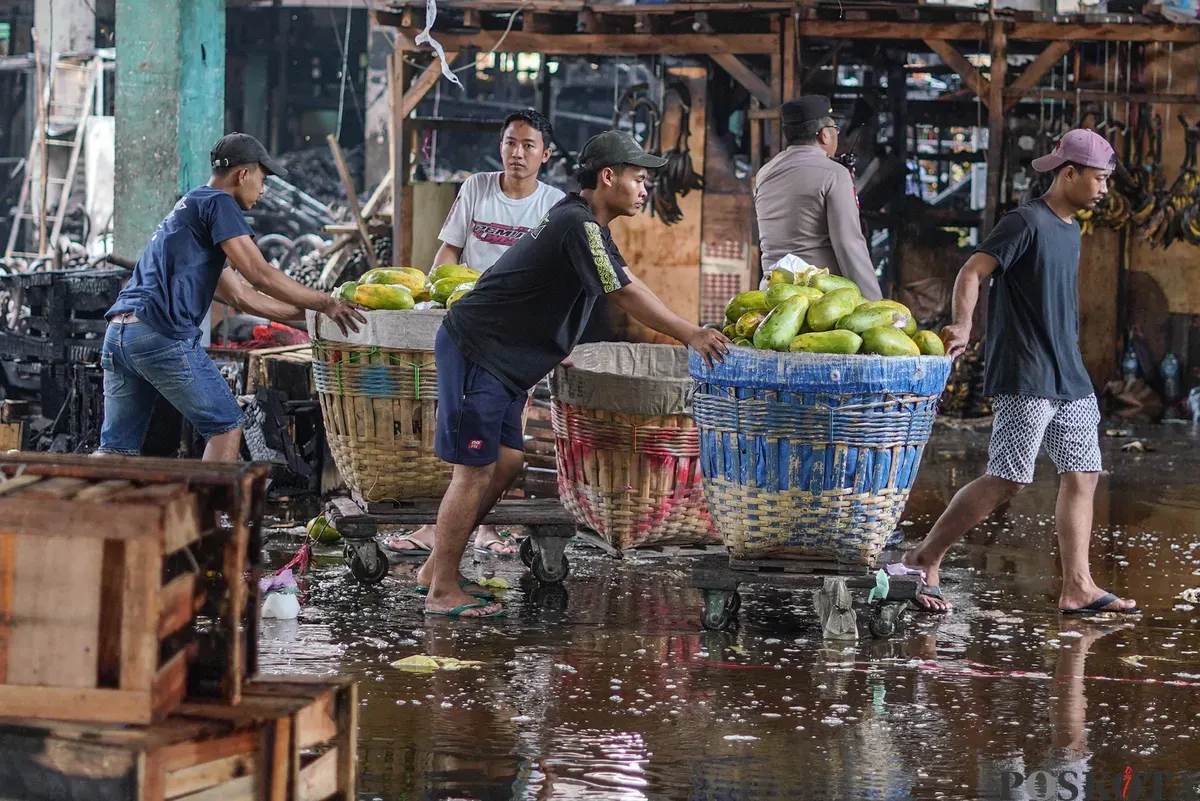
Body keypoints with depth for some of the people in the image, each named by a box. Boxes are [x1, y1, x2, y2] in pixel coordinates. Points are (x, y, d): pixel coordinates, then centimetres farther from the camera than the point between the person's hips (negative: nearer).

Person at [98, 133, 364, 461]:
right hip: (162, 334, -9)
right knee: (226, 426, 4)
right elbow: (260, 275, -7)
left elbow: (242, 296, 30)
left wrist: (308, 313, 29)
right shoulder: (217, 203, 1)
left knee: (117, 450, 10)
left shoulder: (186, 209, 30)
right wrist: (325, 304, 0)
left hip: (117, 334, 9)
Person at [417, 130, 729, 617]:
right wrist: (691, 335, -13)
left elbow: (625, 285, 24)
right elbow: (625, 296, -19)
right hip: (475, 352, -10)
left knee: (506, 463, 12)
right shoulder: (580, 225, -19)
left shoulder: (579, 220, 14)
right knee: (475, 471, -7)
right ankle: (443, 591, -1)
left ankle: (437, 570, 19)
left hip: (502, 358, 10)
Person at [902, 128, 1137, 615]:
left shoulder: (1070, 231, 17)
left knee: (1082, 476, 2)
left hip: (1071, 379, 9)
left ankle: (1077, 588, 2)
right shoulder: (1026, 223, -9)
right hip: (1025, 379, -9)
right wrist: (962, 325, -32)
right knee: (1008, 480, -10)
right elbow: (973, 271, -17)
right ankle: (925, 559, 1)